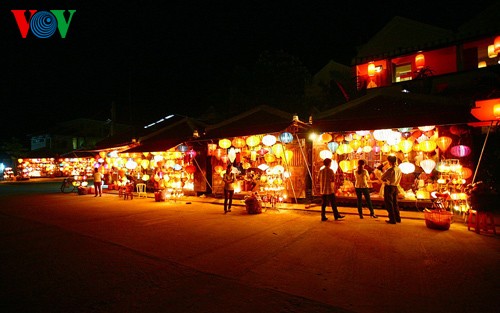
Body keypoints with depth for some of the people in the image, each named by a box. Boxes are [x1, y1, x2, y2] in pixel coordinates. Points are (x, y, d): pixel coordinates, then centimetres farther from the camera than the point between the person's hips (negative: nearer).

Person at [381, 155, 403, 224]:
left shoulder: (390, 169, -19)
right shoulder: (399, 169, 4)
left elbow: (382, 178, -14)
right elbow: (398, 179, 15)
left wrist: (385, 180, 7)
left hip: (389, 187, -7)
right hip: (395, 187, 7)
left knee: (389, 204, 2)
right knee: (395, 203, 19)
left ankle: (392, 219, 4)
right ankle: (397, 218, 26)